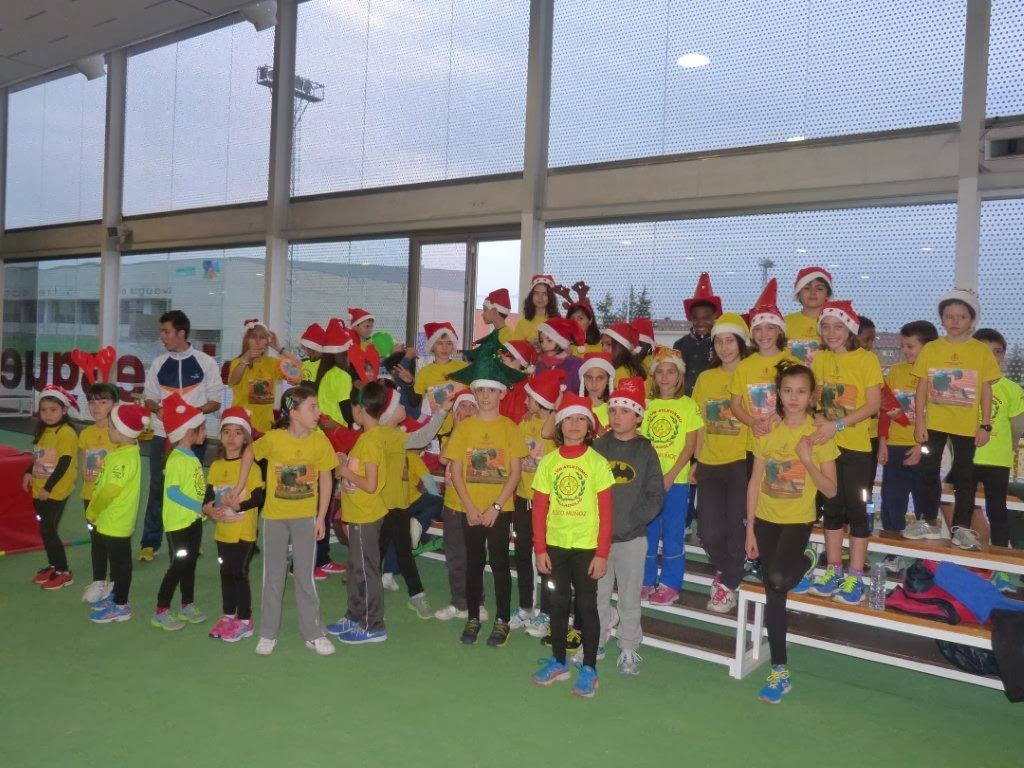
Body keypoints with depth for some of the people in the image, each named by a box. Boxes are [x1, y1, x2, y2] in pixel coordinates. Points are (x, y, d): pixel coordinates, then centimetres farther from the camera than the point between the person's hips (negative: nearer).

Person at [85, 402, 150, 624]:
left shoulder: (125, 458, -26)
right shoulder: (121, 450, 5)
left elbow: (109, 492, -26)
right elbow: (104, 485, 13)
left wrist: (92, 511, -12)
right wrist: (94, 510, 12)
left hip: (116, 522, -10)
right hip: (107, 520, 10)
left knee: (119, 562, 4)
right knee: (113, 559, 23)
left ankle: (120, 606, 16)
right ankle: (115, 595, 40)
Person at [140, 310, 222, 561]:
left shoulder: (205, 362, -1)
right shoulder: (159, 363, 6)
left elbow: (215, 402, 0)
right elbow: (149, 398, 12)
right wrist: (157, 409, -10)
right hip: (162, 434, 2)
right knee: (158, 488, 2)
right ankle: (150, 542, 11)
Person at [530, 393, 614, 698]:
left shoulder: (597, 463, -7)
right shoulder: (548, 462, 1)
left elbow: (606, 512, -7)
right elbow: (539, 509, 3)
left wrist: (602, 554, -10)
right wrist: (540, 549, -1)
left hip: (586, 547, -3)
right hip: (555, 545, 3)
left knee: (587, 606, 5)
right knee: (558, 603, 14)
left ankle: (589, 669, 17)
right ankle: (558, 662, 29)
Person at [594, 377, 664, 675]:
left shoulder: (645, 451, -2)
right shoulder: (598, 446, 3)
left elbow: (655, 496, -5)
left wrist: (632, 520, -15)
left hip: (632, 538, -2)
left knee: (630, 598, 8)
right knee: (597, 594, 12)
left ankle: (629, 650, 22)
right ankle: (596, 643, 27)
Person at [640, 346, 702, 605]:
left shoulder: (688, 405, -1)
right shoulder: (647, 405, 7)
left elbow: (690, 445, -5)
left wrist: (671, 475, -14)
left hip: (676, 480, -3)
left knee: (673, 533, 4)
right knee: (646, 531, 10)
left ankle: (670, 584, 15)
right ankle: (646, 581, 21)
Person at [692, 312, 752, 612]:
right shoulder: (705, 378, 12)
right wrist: (695, 461, 12)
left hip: (741, 461, -4)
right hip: (709, 463, 4)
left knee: (735, 525, -1)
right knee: (709, 533, 1)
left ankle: (728, 584, 21)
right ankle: (726, 569, 32)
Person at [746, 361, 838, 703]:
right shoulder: (767, 431, 2)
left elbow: (830, 490, -7)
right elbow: (755, 481, 3)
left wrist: (808, 460, -21)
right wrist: (750, 528, 1)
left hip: (798, 520, -3)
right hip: (765, 519, 3)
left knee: (778, 579, -25)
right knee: (773, 596, 5)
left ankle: (806, 561, 12)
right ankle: (779, 671, 20)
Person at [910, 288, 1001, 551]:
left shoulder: (981, 351, -2)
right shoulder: (930, 349, 0)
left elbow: (986, 391, 0)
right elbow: (922, 387, 1)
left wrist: (986, 425, -4)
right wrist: (919, 421, -4)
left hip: (967, 425, -1)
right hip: (934, 422, 2)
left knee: (964, 475, 6)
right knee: (929, 471, 9)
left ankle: (962, 527, 16)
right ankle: (930, 522, 23)